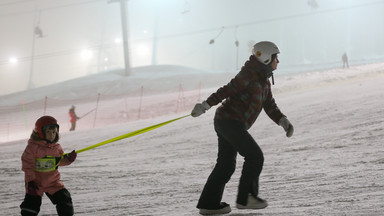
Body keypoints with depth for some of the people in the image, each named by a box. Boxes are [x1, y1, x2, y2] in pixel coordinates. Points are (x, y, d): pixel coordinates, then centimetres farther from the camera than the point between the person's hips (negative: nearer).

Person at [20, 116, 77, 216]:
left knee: (64, 199, 0)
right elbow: (27, 165, -13)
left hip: (53, 181, 4)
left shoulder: (57, 147, 2)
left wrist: (68, 159, -5)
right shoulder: (32, 147, -14)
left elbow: (60, 161, 16)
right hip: (36, 182, -4)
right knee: (31, 203, -8)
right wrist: (30, 181, -18)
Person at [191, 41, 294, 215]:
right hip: (230, 121, -10)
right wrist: (206, 105, -26)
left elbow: (269, 105, 15)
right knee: (255, 156, -8)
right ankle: (245, 197, -3)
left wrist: (283, 121, 1)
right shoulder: (249, 75, -13)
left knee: (226, 164, 11)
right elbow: (228, 90, -20)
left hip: (226, 123, 10)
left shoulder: (264, 80, 17)